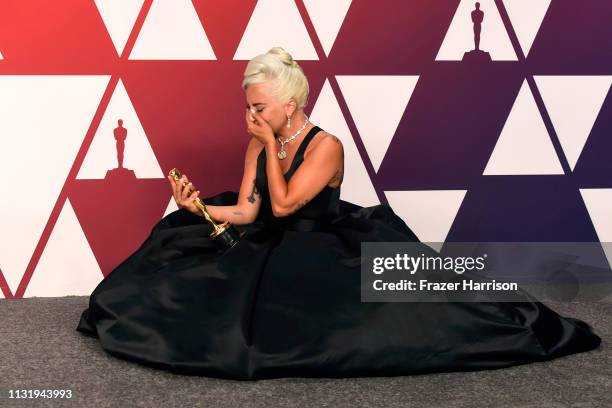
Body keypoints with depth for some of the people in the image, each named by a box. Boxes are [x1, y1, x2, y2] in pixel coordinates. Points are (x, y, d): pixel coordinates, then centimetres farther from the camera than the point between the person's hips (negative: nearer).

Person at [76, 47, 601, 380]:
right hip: (271, 256, 7)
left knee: (398, 296, -25)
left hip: (324, 257, -7)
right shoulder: (258, 146, 3)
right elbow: (247, 212, -2)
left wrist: (272, 146, -19)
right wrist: (199, 206, -18)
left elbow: (282, 204, -26)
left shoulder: (326, 146, -19)